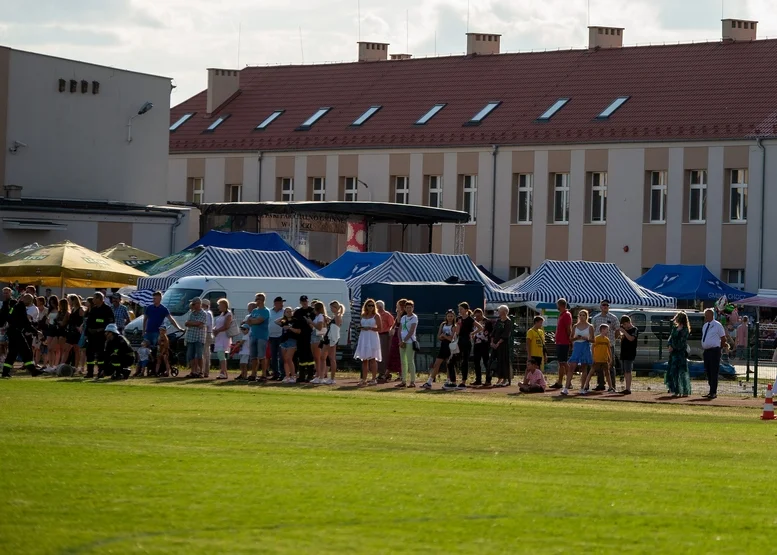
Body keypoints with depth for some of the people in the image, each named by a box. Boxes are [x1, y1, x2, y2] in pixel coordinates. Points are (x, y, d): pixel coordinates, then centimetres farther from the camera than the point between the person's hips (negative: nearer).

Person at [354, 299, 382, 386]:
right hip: (363, 338, 5)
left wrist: (370, 328, -13)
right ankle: (364, 379, 8)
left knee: (372, 358, -7)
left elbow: (379, 329, -3)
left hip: (372, 337, -5)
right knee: (364, 359, 5)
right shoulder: (363, 316, 13)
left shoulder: (376, 316, 0)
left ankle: (374, 379, -6)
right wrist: (360, 328, 0)